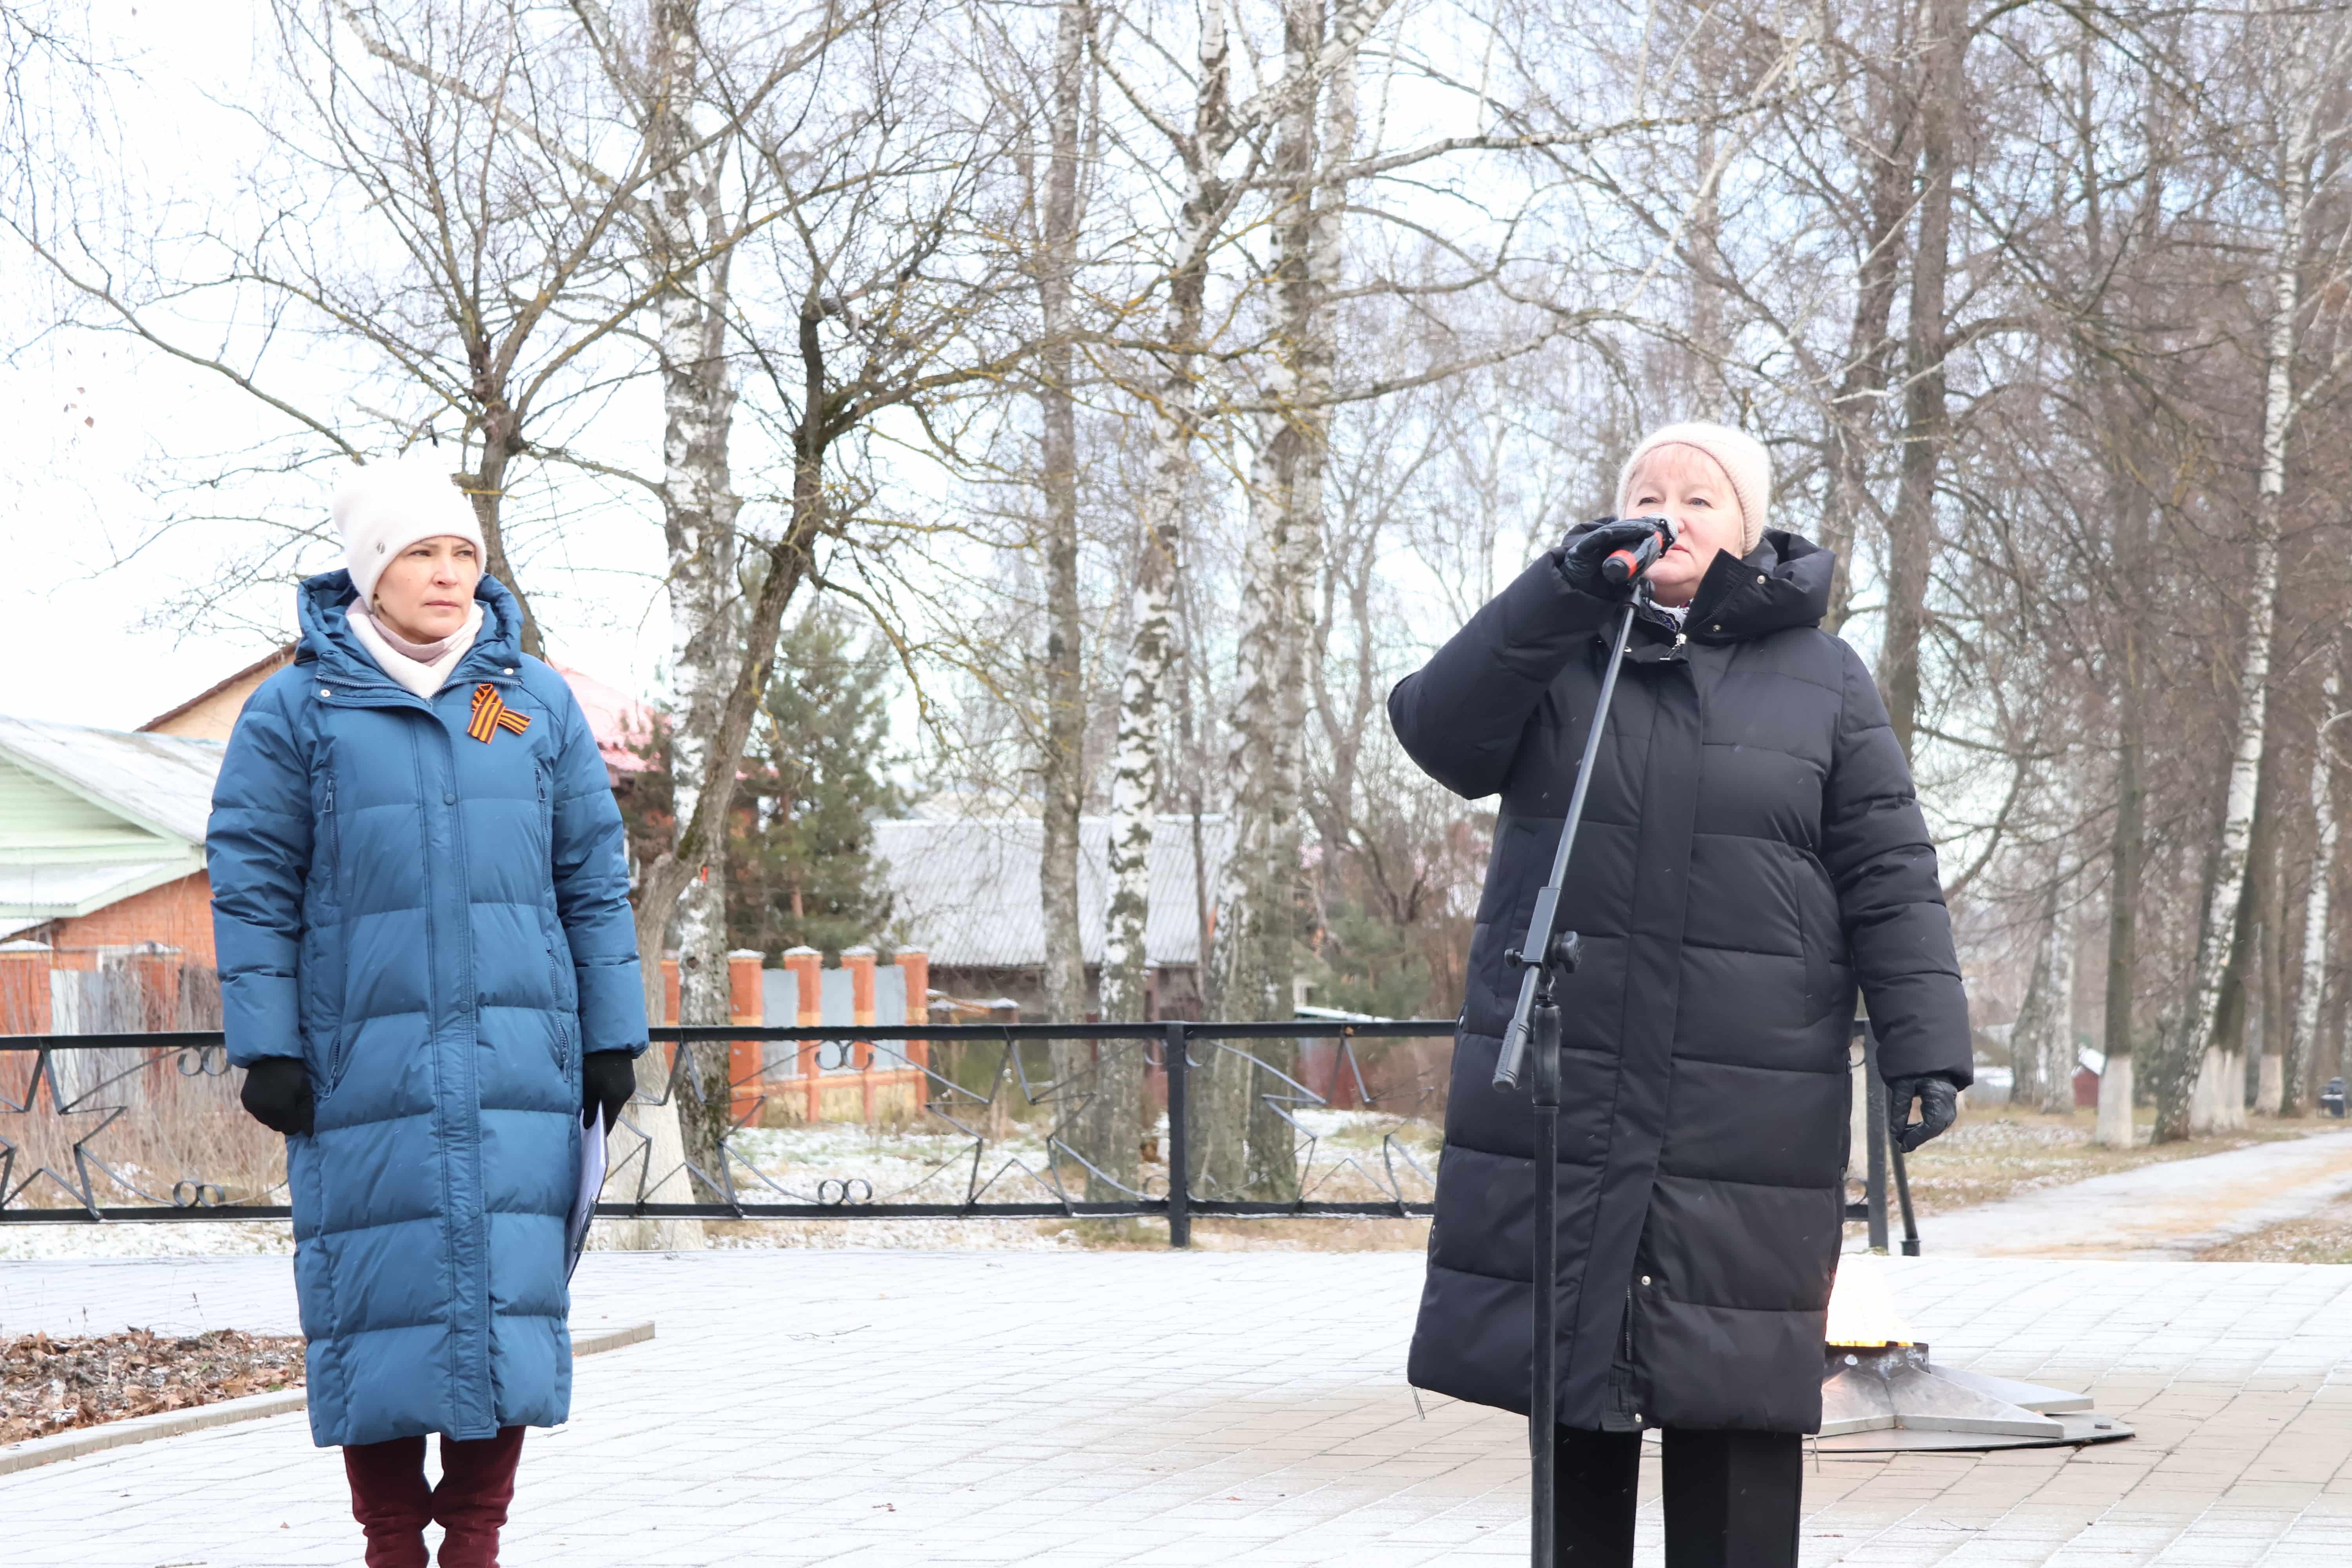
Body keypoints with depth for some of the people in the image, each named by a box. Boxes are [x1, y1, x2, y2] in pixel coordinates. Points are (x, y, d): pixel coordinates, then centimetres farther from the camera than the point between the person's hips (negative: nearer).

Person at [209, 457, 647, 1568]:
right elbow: (253, 885, 2)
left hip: (517, 1056, 2)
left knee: (508, 1276, -1)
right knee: (382, 1282, -3)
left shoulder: (536, 701, 10)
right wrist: (267, 1048, -4)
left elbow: (594, 878, 12)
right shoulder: (296, 709, 3)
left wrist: (612, 1037, 9)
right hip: (363, 1056, -2)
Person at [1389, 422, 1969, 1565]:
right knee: (1572, 1372, 4)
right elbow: (1441, 732, -8)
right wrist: (1561, 588, -16)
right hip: (1560, 1091, 1)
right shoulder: (1559, 654, 10)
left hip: (1741, 1112, -1)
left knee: (1731, 1386, -3)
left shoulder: (1821, 680, 7)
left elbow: (1890, 879, 3)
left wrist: (1925, 1048, -7)